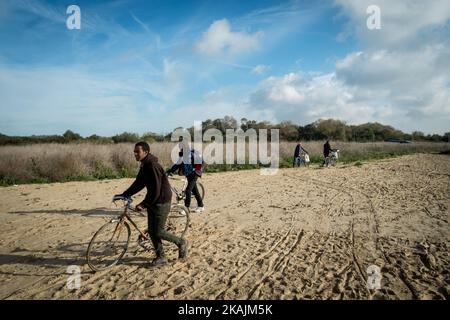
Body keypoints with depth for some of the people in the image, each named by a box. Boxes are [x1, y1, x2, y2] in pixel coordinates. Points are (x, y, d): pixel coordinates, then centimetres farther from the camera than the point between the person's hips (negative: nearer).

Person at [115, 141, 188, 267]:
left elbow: (155, 190, -26)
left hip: (161, 202, -9)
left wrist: (143, 205, -22)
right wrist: (124, 195, 10)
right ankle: (161, 257, 23)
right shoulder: (144, 166, 8)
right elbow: (138, 184, 14)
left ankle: (181, 242, 19)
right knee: (151, 231, 11)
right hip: (152, 202, 10)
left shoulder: (152, 166, -23)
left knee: (158, 232, -1)